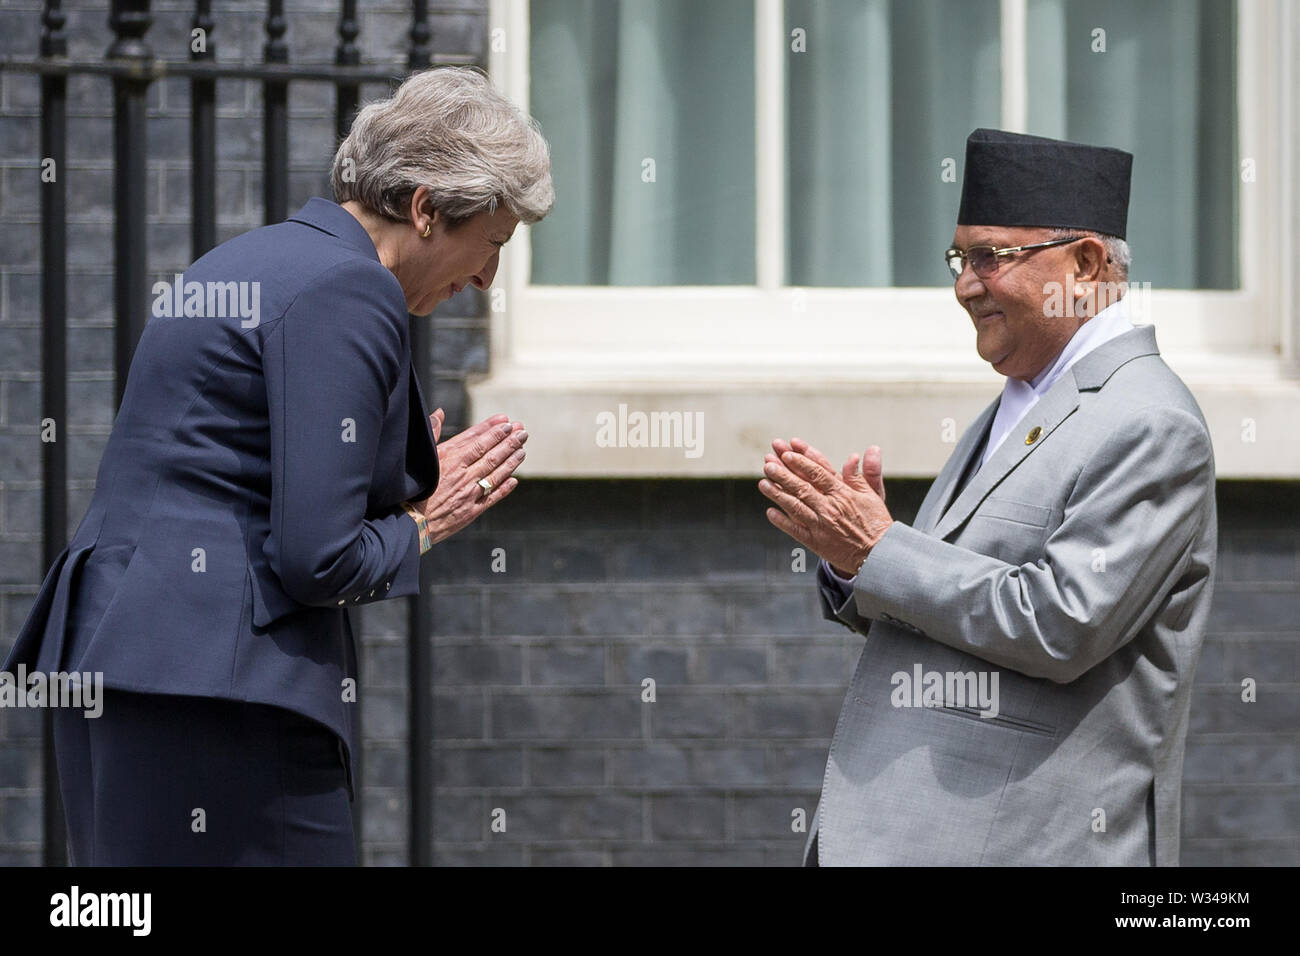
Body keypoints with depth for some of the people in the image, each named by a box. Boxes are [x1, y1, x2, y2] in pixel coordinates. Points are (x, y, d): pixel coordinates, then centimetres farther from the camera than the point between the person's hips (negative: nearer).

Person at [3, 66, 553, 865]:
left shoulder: (242, 262, 19)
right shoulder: (349, 291, -11)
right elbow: (314, 556, -17)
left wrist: (416, 488, 19)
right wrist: (419, 525, 3)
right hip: (218, 678, -10)